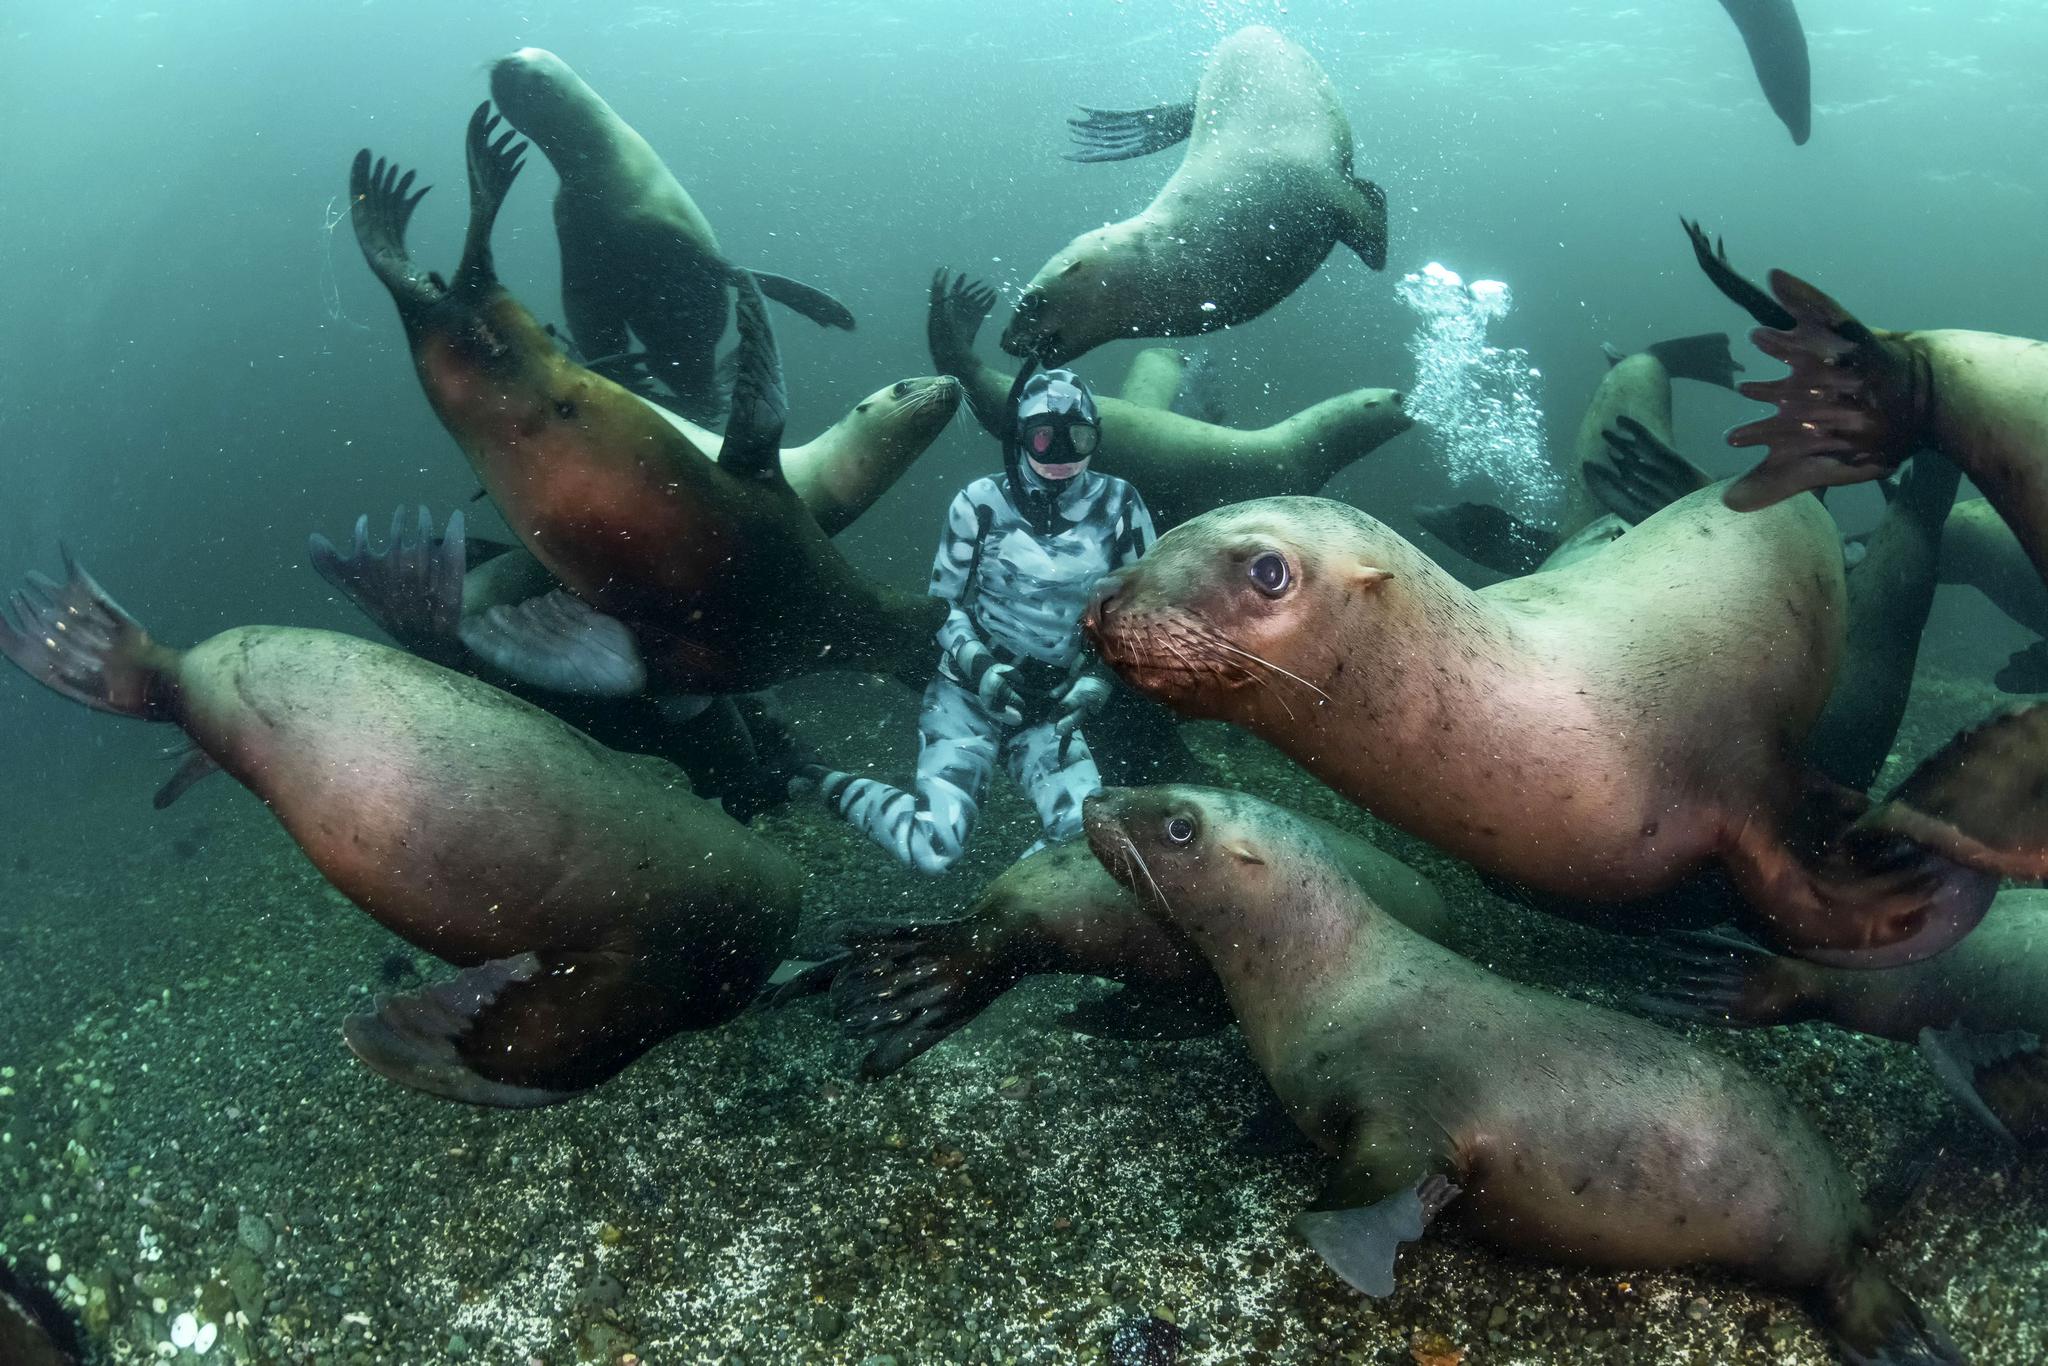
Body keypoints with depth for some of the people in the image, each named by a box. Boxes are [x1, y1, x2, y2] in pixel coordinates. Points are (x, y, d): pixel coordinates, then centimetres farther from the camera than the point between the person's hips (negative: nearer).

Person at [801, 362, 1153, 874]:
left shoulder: (1118, 506, -4)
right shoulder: (980, 504, -8)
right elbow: (943, 605, 1)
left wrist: (1100, 676, -9)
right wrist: (979, 665, -17)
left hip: (1051, 710, 3)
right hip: (968, 693, -2)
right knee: (934, 847, -18)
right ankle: (827, 785, 10)